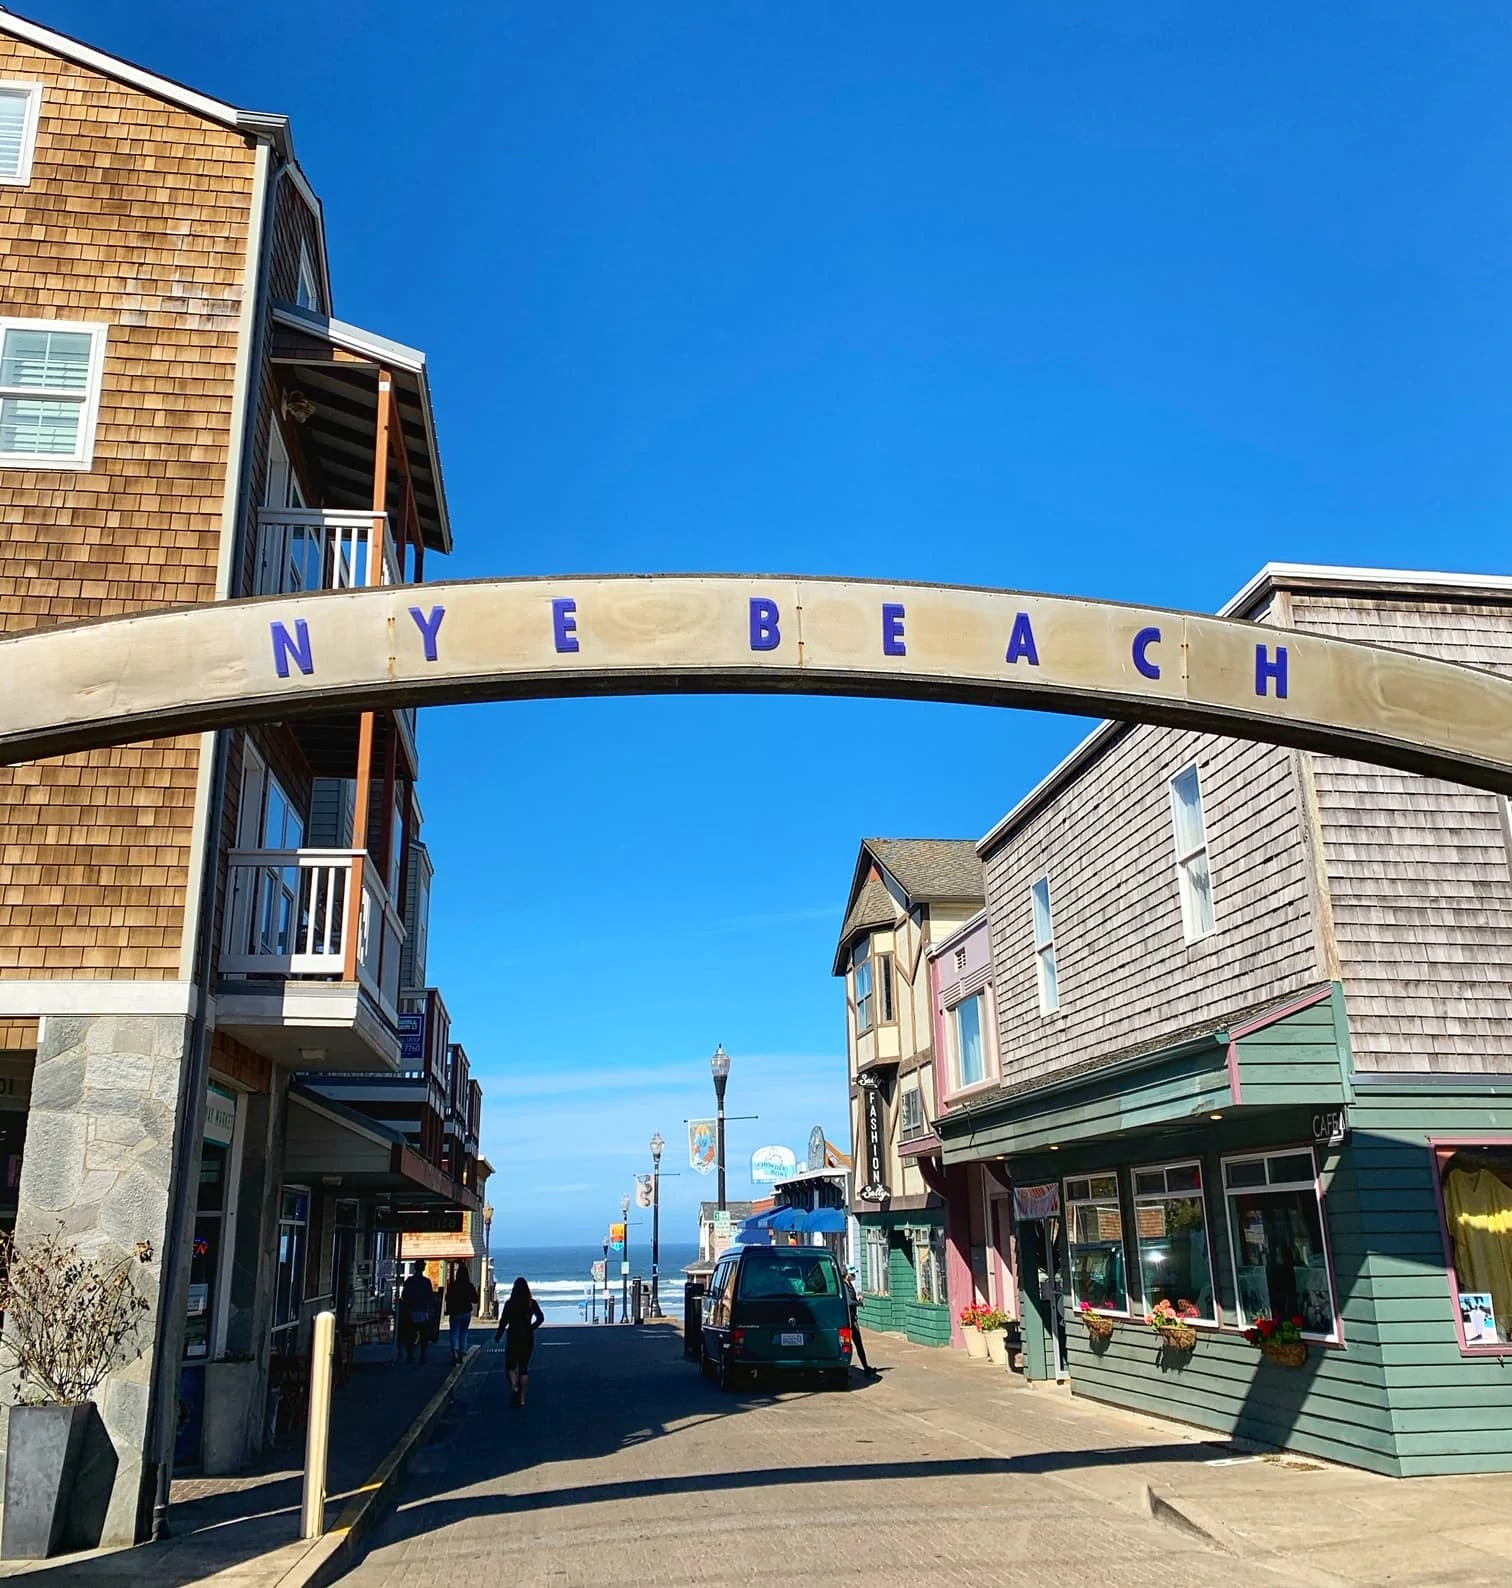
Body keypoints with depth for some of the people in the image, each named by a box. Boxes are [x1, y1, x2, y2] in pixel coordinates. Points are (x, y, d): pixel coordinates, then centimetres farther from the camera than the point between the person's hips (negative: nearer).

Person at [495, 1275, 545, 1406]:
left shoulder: (509, 1303, -7)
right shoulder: (532, 1303, -2)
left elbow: (503, 1321, -7)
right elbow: (541, 1318, -11)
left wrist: (497, 1336, 5)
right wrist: (532, 1328, 2)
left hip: (513, 1338, -2)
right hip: (528, 1338, 2)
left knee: (510, 1366, 9)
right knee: (524, 1367, 12)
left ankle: (514, 1387, -19)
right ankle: (522, 1398, 8)